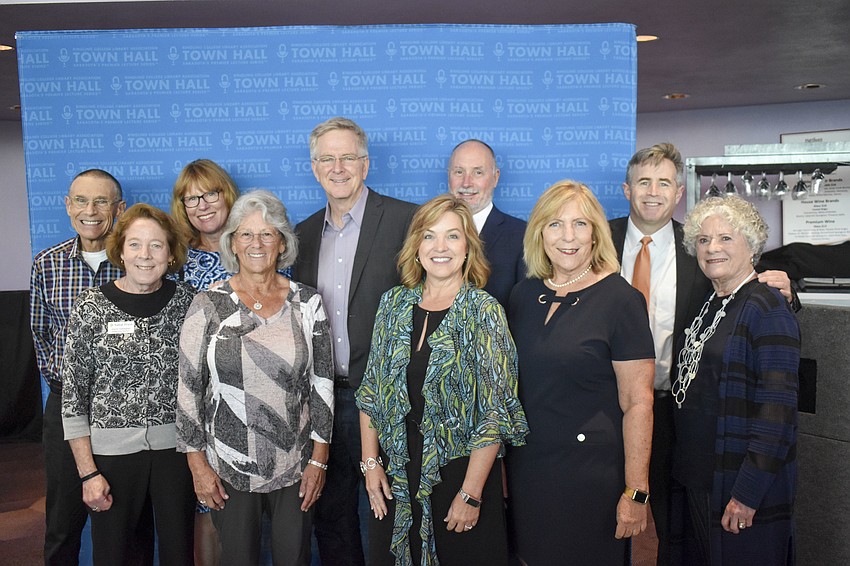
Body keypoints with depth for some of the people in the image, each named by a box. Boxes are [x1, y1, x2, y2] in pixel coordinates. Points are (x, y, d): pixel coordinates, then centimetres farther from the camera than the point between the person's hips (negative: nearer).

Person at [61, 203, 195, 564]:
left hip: (176, 447, 1)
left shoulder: (186, 300, -1)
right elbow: (73, 395, -3)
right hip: (113, 450, -1)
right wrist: (88, 472, -5)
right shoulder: (91, 307, -5)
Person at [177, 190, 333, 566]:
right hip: (228, 467, -1)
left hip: (295, 466, 1)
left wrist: (319, 458, -1)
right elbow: (188, 387, -2)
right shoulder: (209, 305, -5)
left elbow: (322, 382, 1)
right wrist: (197, 463, -2)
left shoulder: (306, 302, -2)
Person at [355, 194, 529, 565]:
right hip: (395, 476, 4)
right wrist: (370, 462, 1)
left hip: (459, 470, -4)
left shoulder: (484, 311, -10)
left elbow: (496, 412, -13)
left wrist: (471, 494, -15)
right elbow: (371, 391, 7)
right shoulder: (394, 304, 2)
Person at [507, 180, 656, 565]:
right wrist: (501, 463, 12)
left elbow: (638, 403, -13)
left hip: (590, 473, -5)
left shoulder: (620, 299, -12)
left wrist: (636, 492, -14)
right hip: (526, 465, 5)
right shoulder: (524, 294, 3)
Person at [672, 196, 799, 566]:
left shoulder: (767, 309, -15)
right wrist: (690, 472, 12)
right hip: (702, 480, 8)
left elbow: (778, 409, -20)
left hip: (745, 487, -8)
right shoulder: (711, 306, 10)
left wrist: (748, 493, -21)